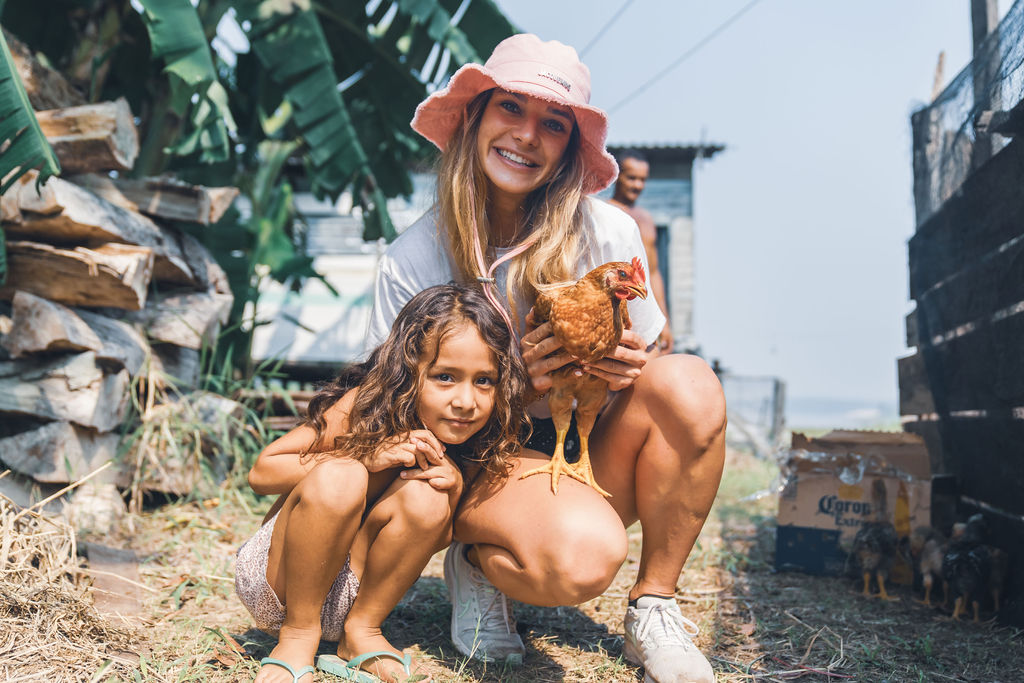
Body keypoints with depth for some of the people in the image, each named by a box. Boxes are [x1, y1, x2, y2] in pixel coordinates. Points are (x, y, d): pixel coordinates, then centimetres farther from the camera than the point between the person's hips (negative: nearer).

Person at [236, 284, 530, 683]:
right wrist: (366, 457, -30)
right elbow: (261, 472, -17)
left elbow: (432, 542, 2)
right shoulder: (363, 408, -22)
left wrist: (453, 490, -22)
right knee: (340, 478, -32)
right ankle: (298, 633, -11)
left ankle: (362, 629, -5)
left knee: (424, 496, -24)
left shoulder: (472, 449, -9)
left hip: (350, 587, 3)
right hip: (274, 583, -3)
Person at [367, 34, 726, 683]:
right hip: (481, 463, -3)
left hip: (594, 460, 3)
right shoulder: (411, 261, -9)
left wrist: (631, 367, -20)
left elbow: (650, 357, 5)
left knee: (690, 383, -27)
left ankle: (653, 610, -9)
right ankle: (477, 565, 1)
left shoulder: (608, 233, -6)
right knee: (581, 554, -36)